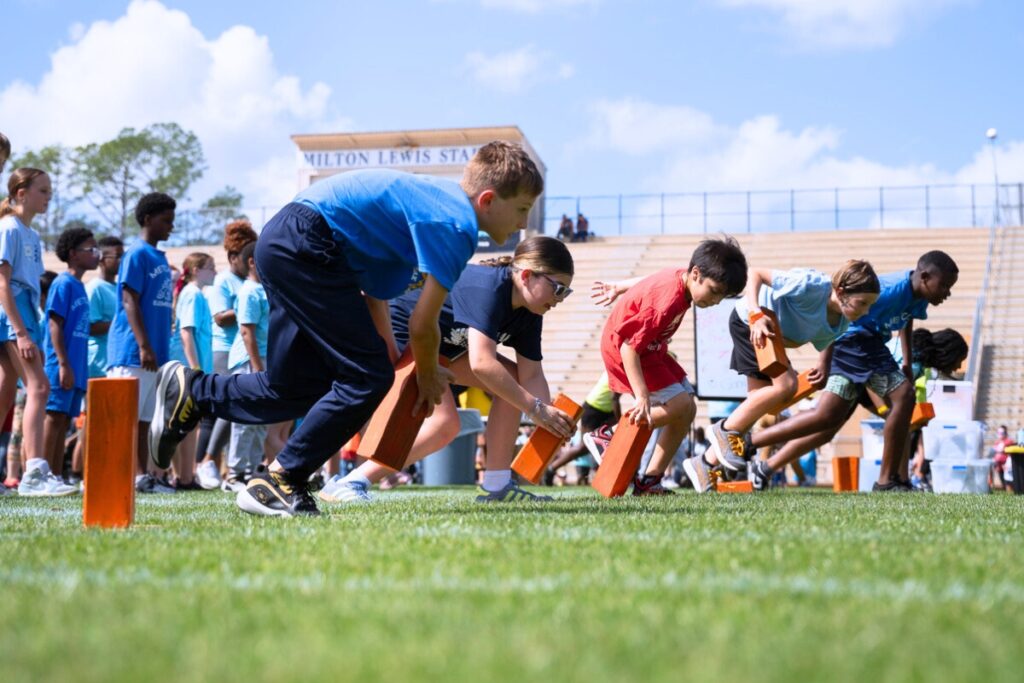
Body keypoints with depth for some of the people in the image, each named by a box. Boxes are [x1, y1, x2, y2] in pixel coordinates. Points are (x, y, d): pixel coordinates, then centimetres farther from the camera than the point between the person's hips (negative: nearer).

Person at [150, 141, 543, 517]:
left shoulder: (438, 200, 15)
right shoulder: (457, 227, -14)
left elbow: (375, 288, 22)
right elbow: (422, 325, -12)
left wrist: (390, 354, 19)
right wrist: (429, 377, 6)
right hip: (304, 247, -10)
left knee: (296, 390, 16)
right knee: (367, 377, -9)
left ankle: (190, 393, 27)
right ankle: (278, 483, -8)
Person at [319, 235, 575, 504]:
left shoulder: (528, 314, -6)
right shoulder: (487, 288, -33)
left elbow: (531, 375, -7)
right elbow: (481, 363, -42)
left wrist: (549, 418, -25)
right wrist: (535, 408, -38)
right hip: (399, 333, -10)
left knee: (512, 384, -2)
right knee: (444, 422, -24)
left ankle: (496, 485, -2)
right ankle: (349, 484, -18)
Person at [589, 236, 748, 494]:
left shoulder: (680, 277, -9)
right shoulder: (668, 301, -35)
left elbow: (648, 282, 12)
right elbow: (629, 347, -36)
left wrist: (618, 288, 28)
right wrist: (642, 397, -37)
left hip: (651, 347, 10)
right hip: (624, 348, -10)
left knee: (687, 410, 5)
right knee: (679, 404, -18)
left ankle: (650, 480, 8)